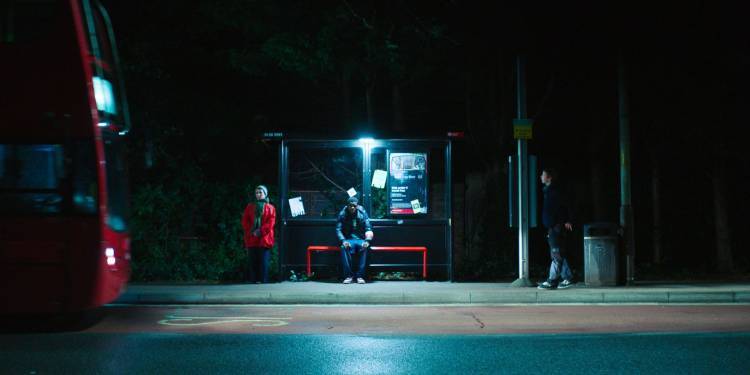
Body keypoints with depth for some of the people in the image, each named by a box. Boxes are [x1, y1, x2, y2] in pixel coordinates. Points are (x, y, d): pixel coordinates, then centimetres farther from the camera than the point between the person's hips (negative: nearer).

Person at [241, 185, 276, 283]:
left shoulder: (270, 208, 8)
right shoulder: (250, 207, 16)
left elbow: (271, 223, -2)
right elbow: (245, 221, 8)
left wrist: (261, 231, -13)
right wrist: (251, 231, -8)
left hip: (264, 239, -2)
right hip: (252, 239, 2)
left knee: (264, 260, -6)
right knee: (253, 261, -1)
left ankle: (263, 280, -5)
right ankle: (253, 280, 1)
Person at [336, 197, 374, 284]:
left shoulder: (362, 213, 1)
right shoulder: (342, 214, 1)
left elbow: (368, 228, 0)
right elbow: (338, 229, -1)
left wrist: (367, 240, -17)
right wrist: (343, 241, -19)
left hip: (361, 240, 0)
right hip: (348, 240, 0)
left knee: (364, 247, -34)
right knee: (344, 248, -35)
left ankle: (360, 275, -29)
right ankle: (348, 275, -28)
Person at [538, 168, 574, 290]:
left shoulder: (553, 191, -12)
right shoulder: (548, 190, 17)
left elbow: (562, 206, -19)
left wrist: (566, 221, -25)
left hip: (556, 227, -10)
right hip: (552, 228, 10)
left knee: (556, 254, -8)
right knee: (558, 254, 13)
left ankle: (552, 281, -9)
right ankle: (567, 278, 17)